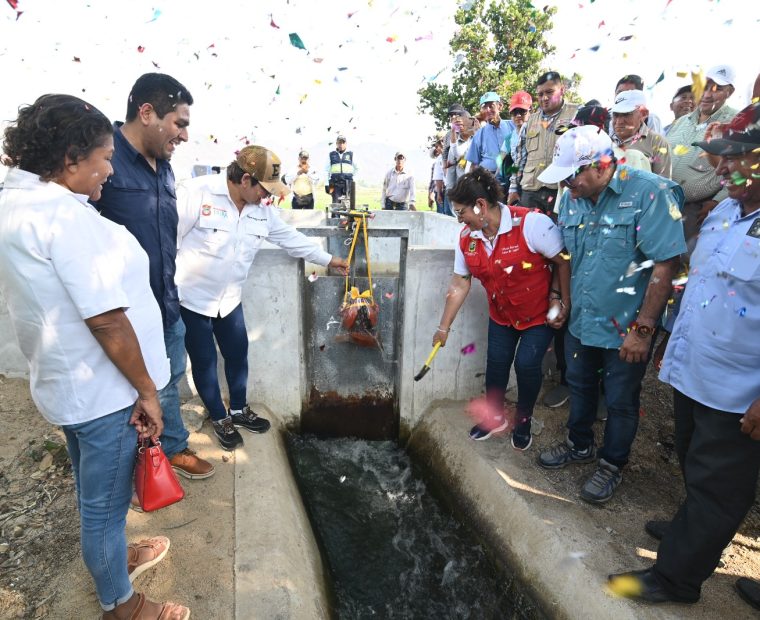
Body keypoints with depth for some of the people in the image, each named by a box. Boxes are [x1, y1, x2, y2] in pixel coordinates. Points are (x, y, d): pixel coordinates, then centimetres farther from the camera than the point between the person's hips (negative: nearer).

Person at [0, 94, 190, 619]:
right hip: (102, 390, -9)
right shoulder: (64, 216, -25)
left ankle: (113, 555, 54)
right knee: (106, 501, 12)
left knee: (94, 490, 28)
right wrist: (146, 390, -17)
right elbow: (106, 320, -27)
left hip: (63, 382, 10)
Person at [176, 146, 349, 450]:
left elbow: (291, 237, 10)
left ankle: (239, 410, 39)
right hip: (190, 297, -5)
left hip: (229, 299, 6)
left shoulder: (262, 208, -1)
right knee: (204, 362, 8)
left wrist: (328, 259, 15)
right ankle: (220, 419, 30)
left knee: (238, 354, 14)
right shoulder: (196, 193, -20)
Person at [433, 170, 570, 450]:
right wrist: (444, 327, 0)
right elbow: (459, 284, -3)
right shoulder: (467, 238, -10)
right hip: (501, 314, 5)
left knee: (526, 364, -11)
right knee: (496, 363, 5)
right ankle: (496, 417, 32)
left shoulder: (531, 223, -28)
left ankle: (523, 422, 18)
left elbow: (563, 262, -17)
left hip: (540, 313, -4)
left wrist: (560, 302, -18)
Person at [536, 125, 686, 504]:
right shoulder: (571, 199, 0)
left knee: (620, 402, 12)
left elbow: (665, 265, -20)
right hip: (580, 321, 6)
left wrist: (643, 330, -19)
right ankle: (580, 446, 46)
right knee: (580, 387, 22)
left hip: (625, 329, -5)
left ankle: (612, 464, 36)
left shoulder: (650, 194, -19)